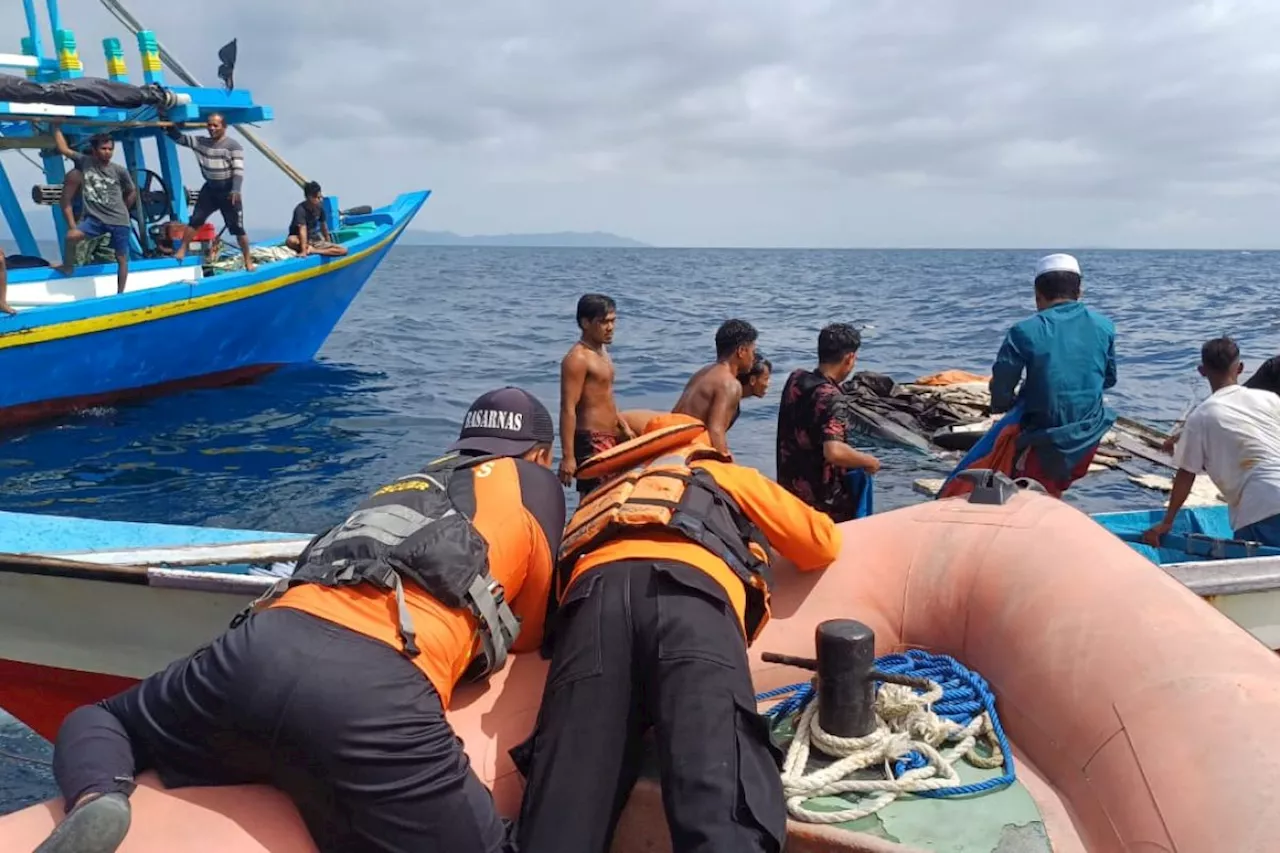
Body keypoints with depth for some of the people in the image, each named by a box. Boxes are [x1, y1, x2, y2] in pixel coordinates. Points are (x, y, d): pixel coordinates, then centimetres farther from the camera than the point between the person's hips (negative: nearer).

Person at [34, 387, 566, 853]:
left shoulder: (409, 484, 36)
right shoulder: (535, 481, 23)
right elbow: (528, 636, 27)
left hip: (264, 650, 6)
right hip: (377, 695, -5)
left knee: (94, 722, 32)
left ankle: (96, 801, -1)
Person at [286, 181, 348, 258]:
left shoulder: (319, 207, -4)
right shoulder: (300, 209, -23)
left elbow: (323, 225, 9)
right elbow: (302, 230, -34)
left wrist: (328, 243, 16)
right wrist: (303, 251, -42)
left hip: (315, 240, 6)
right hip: (301, 241, -5)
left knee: (343, 250, -16)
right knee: (291, 240, -43)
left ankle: (312, 250, -17)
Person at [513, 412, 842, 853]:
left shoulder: (604, 495, 45)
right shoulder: (727, 474, 38)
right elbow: (823, 542, 38)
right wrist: (771, 543, 58)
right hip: (690, 588, -3)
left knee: (563, 816, -9)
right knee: (727, 813, -20)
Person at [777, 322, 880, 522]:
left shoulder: (795, 379, -1)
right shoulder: (831, 397, -24)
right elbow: (834, 452, -35)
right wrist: (868, 461, -18)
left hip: (789, 487, 8)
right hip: (824, 500, -8)